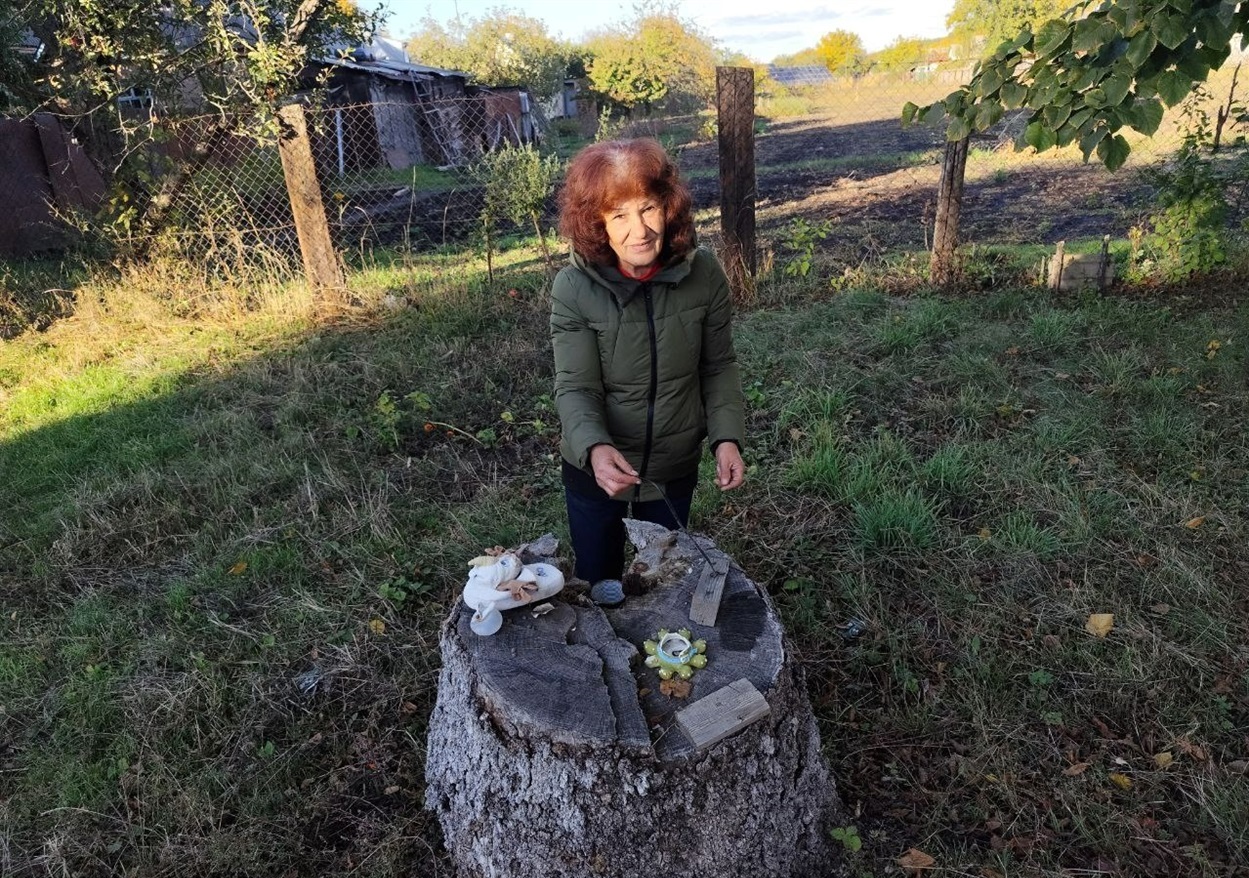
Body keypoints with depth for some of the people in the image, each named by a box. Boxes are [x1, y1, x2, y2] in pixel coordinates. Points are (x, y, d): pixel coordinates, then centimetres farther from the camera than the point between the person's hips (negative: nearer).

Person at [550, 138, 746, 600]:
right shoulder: (574, 288, -21)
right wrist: (595, 448, -39)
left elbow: (719, 366, -3)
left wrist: (727, 436, -14)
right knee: (598, 585, 22)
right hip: (596, 470, -1)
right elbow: (575, 388, -21)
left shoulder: (703, 274, -15)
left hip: (675, 468, 2)